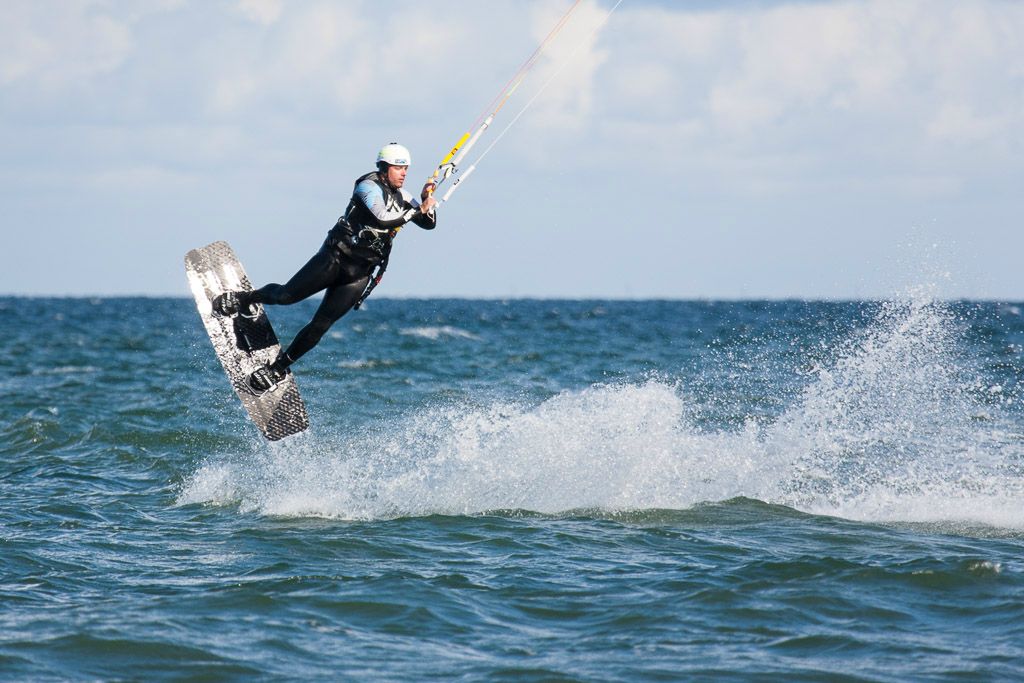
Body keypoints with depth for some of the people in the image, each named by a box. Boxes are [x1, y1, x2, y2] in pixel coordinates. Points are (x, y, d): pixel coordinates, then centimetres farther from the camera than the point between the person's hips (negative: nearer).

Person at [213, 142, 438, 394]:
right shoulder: (369, 187, -11)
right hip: (335, 257, -4)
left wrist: (426, 203, -7)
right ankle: (246, 299, 26)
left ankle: (279, 368, 6)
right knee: (286, 295, -5)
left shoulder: (402, 196, 9)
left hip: (360, 274, 4)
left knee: (319, 326, -5)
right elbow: (383, 219, -27)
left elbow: (429, 224, 12)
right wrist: (418, 210, -21)